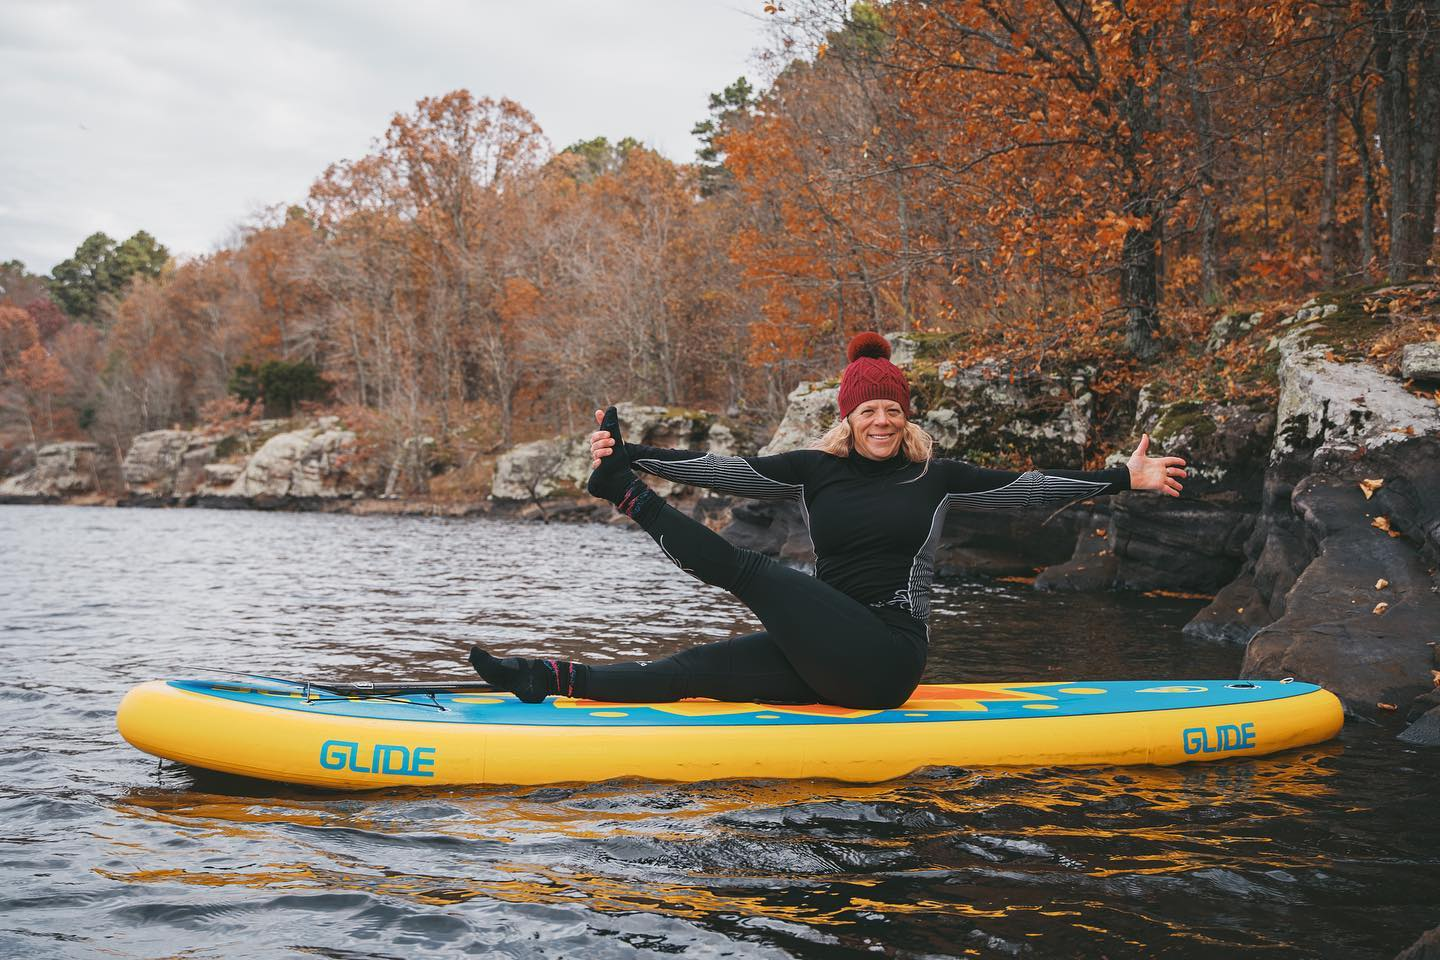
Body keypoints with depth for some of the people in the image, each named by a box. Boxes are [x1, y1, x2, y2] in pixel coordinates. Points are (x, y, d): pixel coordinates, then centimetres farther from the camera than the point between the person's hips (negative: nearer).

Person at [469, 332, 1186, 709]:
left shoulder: (934, 477, 3)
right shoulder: (815, 470, 7)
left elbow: (1029, 487, 3)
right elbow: (727, 471, -3)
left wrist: (1125, 478, -2)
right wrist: (630, 455, -14)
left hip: (887, 659, -3)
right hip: (827, 654, 3)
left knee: (748, 570, -20)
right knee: (701, 669, -14)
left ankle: (627, 501, -12)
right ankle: (550, 679, -19)